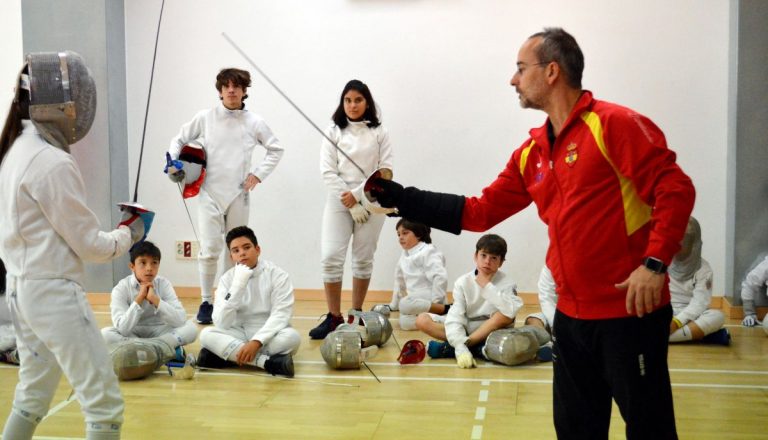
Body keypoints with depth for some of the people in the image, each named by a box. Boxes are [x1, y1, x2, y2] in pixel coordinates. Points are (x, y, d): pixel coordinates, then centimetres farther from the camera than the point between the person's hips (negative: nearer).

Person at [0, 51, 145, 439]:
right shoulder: (53, 164, -20)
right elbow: (89, 245, -14)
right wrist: (128, 234, 3)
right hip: (54, 293, -10)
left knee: (34, 396, 21)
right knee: (104, 403, -1)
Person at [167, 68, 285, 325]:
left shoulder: (254, 122, 0)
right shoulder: (205, 118, -2)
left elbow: (276, 150, 11)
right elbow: (179, 141, 9)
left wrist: (259, 173, 0)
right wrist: (172, 163, -8)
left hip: (238, 194, 2)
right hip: (209, 192, -2)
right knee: (210, 249, -10)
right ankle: (206, 302, 5)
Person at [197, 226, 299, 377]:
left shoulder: (277, 275, -7)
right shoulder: (227, 279, -1)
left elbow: (280, 315, -16)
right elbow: (221, 324, -12)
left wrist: (256, 341, -30)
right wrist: (238, 285, -20)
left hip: (269, 335, -2)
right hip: (238, 335, 2)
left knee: (292, 336, -33)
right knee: (206, 334, -25)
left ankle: (224, 355, -27)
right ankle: (268, 362, -35)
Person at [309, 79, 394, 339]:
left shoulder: (379, 133, 2)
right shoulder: (333, 131, 2)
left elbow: (385, 171, -2)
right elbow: (328, 172, -4)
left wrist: (358, 195, -13)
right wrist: (350, 205, -10)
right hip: (339, 202, 0)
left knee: (363, 259, 8)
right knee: (330, 257, -9)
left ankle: (356, 315, 20)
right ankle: (334, 317, 1)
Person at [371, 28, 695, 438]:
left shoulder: (613, 124, -11)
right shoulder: (531, 153, 11)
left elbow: (675, 189, -15)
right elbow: (480, 211, 12)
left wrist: (655, 263, -23)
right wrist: (398, 197, 9)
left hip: (630, 311, -7)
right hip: (572, 315, 8)